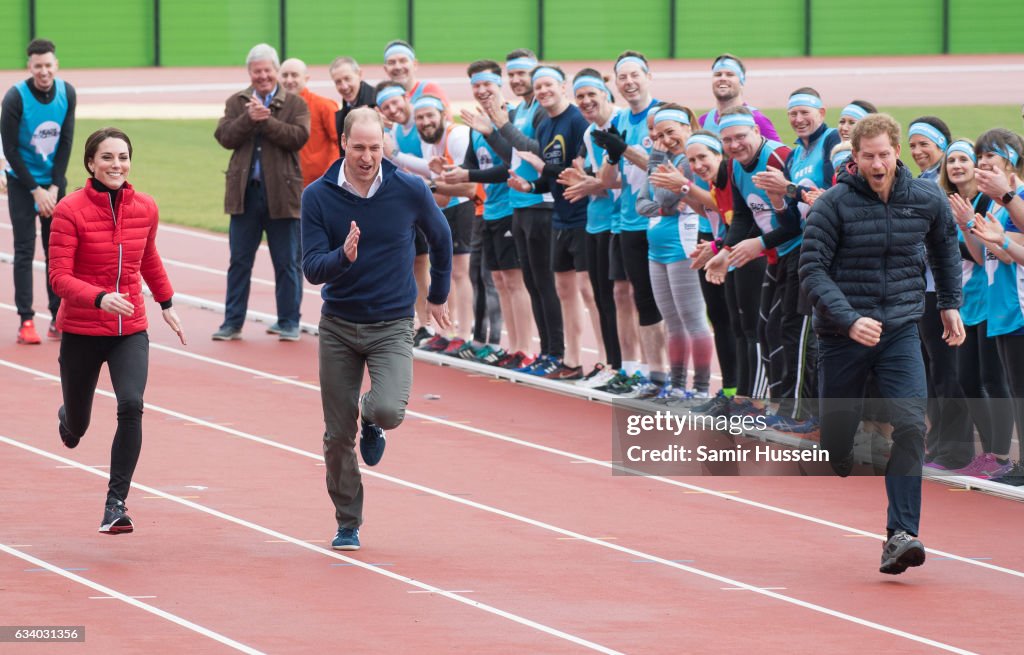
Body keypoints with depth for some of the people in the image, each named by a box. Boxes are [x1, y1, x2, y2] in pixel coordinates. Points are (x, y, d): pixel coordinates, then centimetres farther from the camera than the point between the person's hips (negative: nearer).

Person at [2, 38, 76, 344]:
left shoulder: (66, 94, -6)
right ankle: (26, 321, -6)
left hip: (54, 182, 4)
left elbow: (66, 143, -1)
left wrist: (54, 187, -8)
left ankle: (58, 319, 8)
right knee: (25, 250, -6)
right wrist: (36, 191, -14)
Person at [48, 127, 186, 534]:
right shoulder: (70, 211, -14)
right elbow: (60, 278, -17)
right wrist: (100, 298, -33)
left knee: (131, 406, -22)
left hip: (130, 330, 2)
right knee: (77, 426, 13)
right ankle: (69, 417, 53)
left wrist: (166, 304, 27)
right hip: (81, 331, -2)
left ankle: (116, 501, -16)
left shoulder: (145, 209, 0)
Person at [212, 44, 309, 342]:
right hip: (245, 192, 2)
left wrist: (266, 120, -19)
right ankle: (233, 322, 11)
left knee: (287, 262, 4)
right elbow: (224, 136, -4)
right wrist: (249, 118, -17)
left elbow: (299, 137, -14)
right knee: (239, 261, 6)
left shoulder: (295, 104, 2)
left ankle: (288, 322, 13)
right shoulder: (236, 103, 9)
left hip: (281, 192, -2)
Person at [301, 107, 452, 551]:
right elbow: (312, 268, -11)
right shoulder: (318, 197, -8)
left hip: (392, 326, -1)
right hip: (338, 326, 1)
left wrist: (438, 295, 21)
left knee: (388, 409, -25)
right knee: (338, 436, 3)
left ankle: (371, 420, 14)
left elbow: (440, 239, 12)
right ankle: (347, 525, 23)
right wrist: (343, 256, -32)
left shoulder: (409, 191, -8)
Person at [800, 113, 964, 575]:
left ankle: (901, 535, -22)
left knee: (910, 425, -20)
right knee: (836, 439, 7)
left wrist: (949, 304, 23)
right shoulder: (833, 204, -11)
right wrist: (848, 319, -26)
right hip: (841, 334, -1)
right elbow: (812, 269, -15)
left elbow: (945, 245, 21)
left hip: (900, 332, 1)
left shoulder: (927, 200, 0)